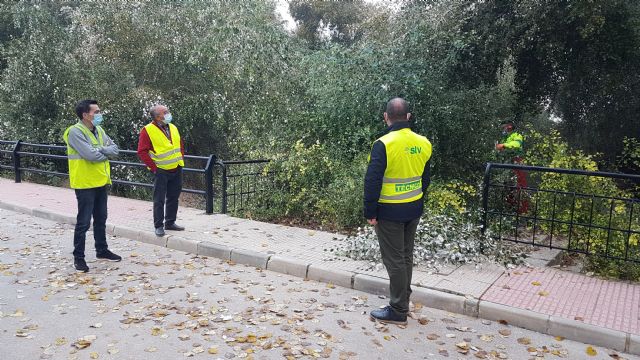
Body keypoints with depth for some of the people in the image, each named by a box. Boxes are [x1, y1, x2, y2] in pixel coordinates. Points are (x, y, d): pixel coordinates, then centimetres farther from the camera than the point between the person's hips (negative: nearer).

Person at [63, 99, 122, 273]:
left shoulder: (99, 130, 10)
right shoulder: (75, 132, -15)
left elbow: (115, 149, 4)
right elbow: (91, 155, -24)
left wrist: (101, 150, -14)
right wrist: (107, 152, -7)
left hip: (101, 182, 8)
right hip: (85, 184, -8)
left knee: (101, 219, 18)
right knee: (83, 222, -1)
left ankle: (102, 250, 31)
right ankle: (78, 257, 11)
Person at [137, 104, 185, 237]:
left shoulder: (173, 127, 10)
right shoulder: (148, 130, -10)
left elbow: (180, 145, 20)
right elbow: (142, 151, -12)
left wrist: (181, 160, 10)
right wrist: (154, 167, -14)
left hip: (177, 170, 6)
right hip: (161, 171, -6)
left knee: (173, 197, 12)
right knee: (159, 199, -1)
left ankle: (170, 222, 24)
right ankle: (158, 226, 8)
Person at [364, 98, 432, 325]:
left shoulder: (383, 144, -19)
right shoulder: (423, 144, 2)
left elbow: (372, 182, -19)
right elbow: (425, 179, 11)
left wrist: (370, 212, -11)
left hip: (390, 212, -7)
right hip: (414, 210, 7)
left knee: (394, 260, 2)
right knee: (406, 256, 18)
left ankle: (398, 311, 11)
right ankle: (402, 302, 32)